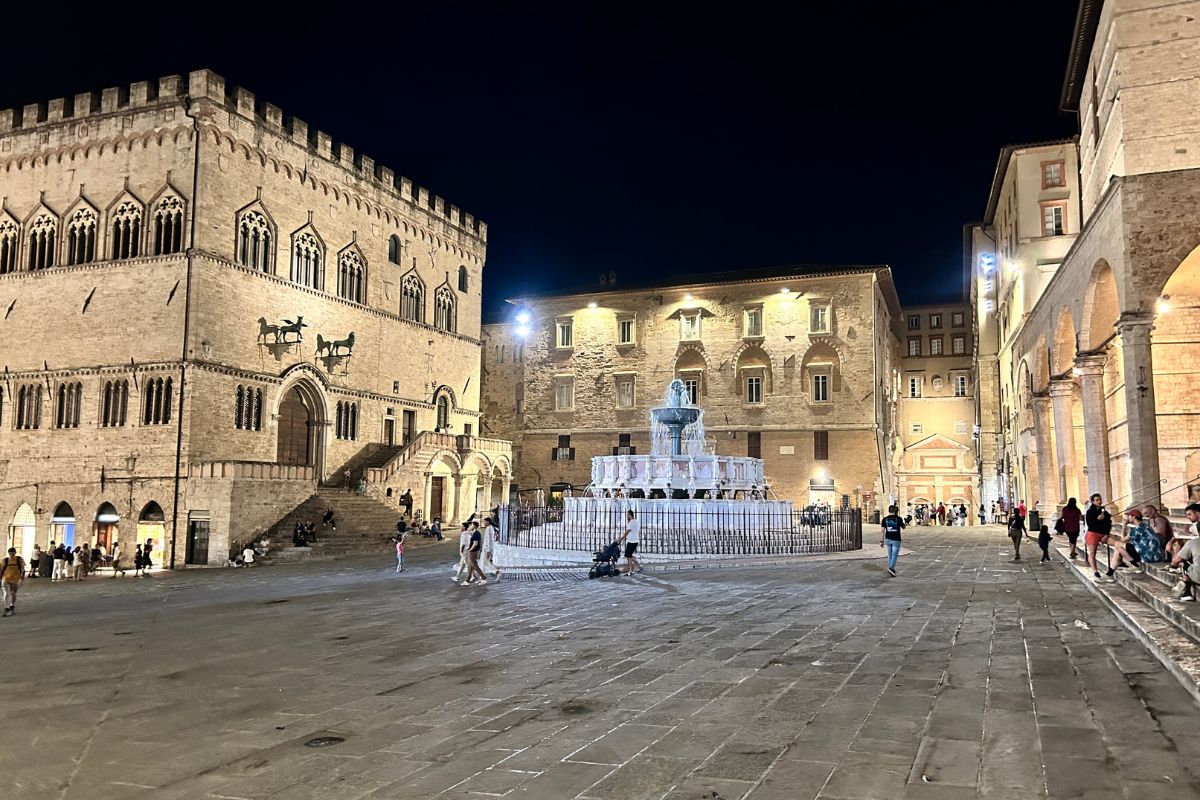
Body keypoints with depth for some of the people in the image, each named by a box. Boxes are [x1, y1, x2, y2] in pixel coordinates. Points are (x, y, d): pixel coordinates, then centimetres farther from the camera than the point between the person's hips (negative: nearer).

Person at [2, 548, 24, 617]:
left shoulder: (19, 559, -7)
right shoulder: (5, 560, -5)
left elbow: (23, 569, -7)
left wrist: (21, 579, -12)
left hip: (15, 579, 1)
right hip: (6, 579, -1)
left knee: (13, 594, 16)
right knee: (6, 594, -12)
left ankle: (12, 607, 36)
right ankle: (7, 609, -14)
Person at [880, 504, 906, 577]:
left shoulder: (885, 519, -2)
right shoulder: (898, 518, -8)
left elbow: (882, 531, -3)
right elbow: (903, 527, 10)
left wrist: (881, 541, 1)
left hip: (888, 539, 3)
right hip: (896, 540, -3)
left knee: (890, 555, 16)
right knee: (894, 555, -2)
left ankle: (891, 569, 24)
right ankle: (891, 568, -22)